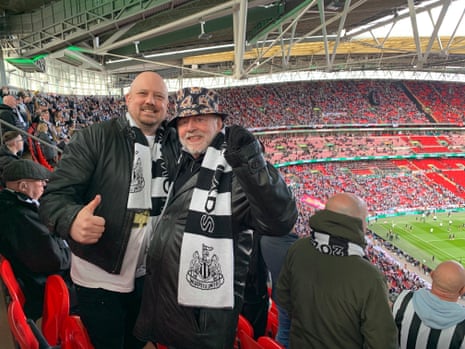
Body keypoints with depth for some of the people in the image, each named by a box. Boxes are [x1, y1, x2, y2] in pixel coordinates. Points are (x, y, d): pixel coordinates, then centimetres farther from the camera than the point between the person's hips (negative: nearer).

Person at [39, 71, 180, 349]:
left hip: (150, 274, 4)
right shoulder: (93, 138, -13)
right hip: (100, 278, -4)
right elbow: (55, 195, -19)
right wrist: (72, 220, -39)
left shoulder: (176, 143, 0)